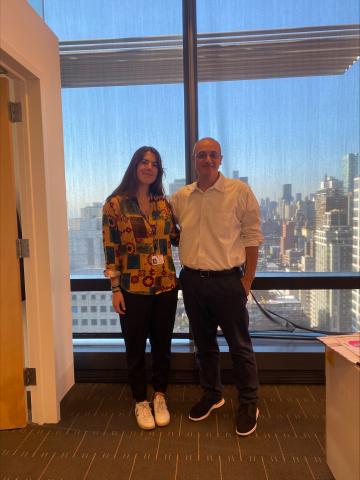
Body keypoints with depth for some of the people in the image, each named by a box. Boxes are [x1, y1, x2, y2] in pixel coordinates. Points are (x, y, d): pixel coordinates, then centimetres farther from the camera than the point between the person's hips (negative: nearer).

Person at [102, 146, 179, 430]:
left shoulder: (164, 203, 6)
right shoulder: (115, 204, -5)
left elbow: (176, 238, 12)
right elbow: (110, 249, -7)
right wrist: (115, 289, -9)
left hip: (166, 286, 4)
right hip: (133, 289, -3)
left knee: (162, 344, 15)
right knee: (136, 348, 11)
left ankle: (160, 398, 36)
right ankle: (141, 402, 32)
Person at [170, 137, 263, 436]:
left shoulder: (240, 192, -5)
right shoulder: (180, 197, 5)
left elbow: (252, 237, -4)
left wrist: (247, 280, -7)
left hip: (227, 280, -4)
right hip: (192, 280, 4)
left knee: (239, 345, 8)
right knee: (204, 343, 18)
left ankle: (249, 404, 27)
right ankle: (212, 395, 38)